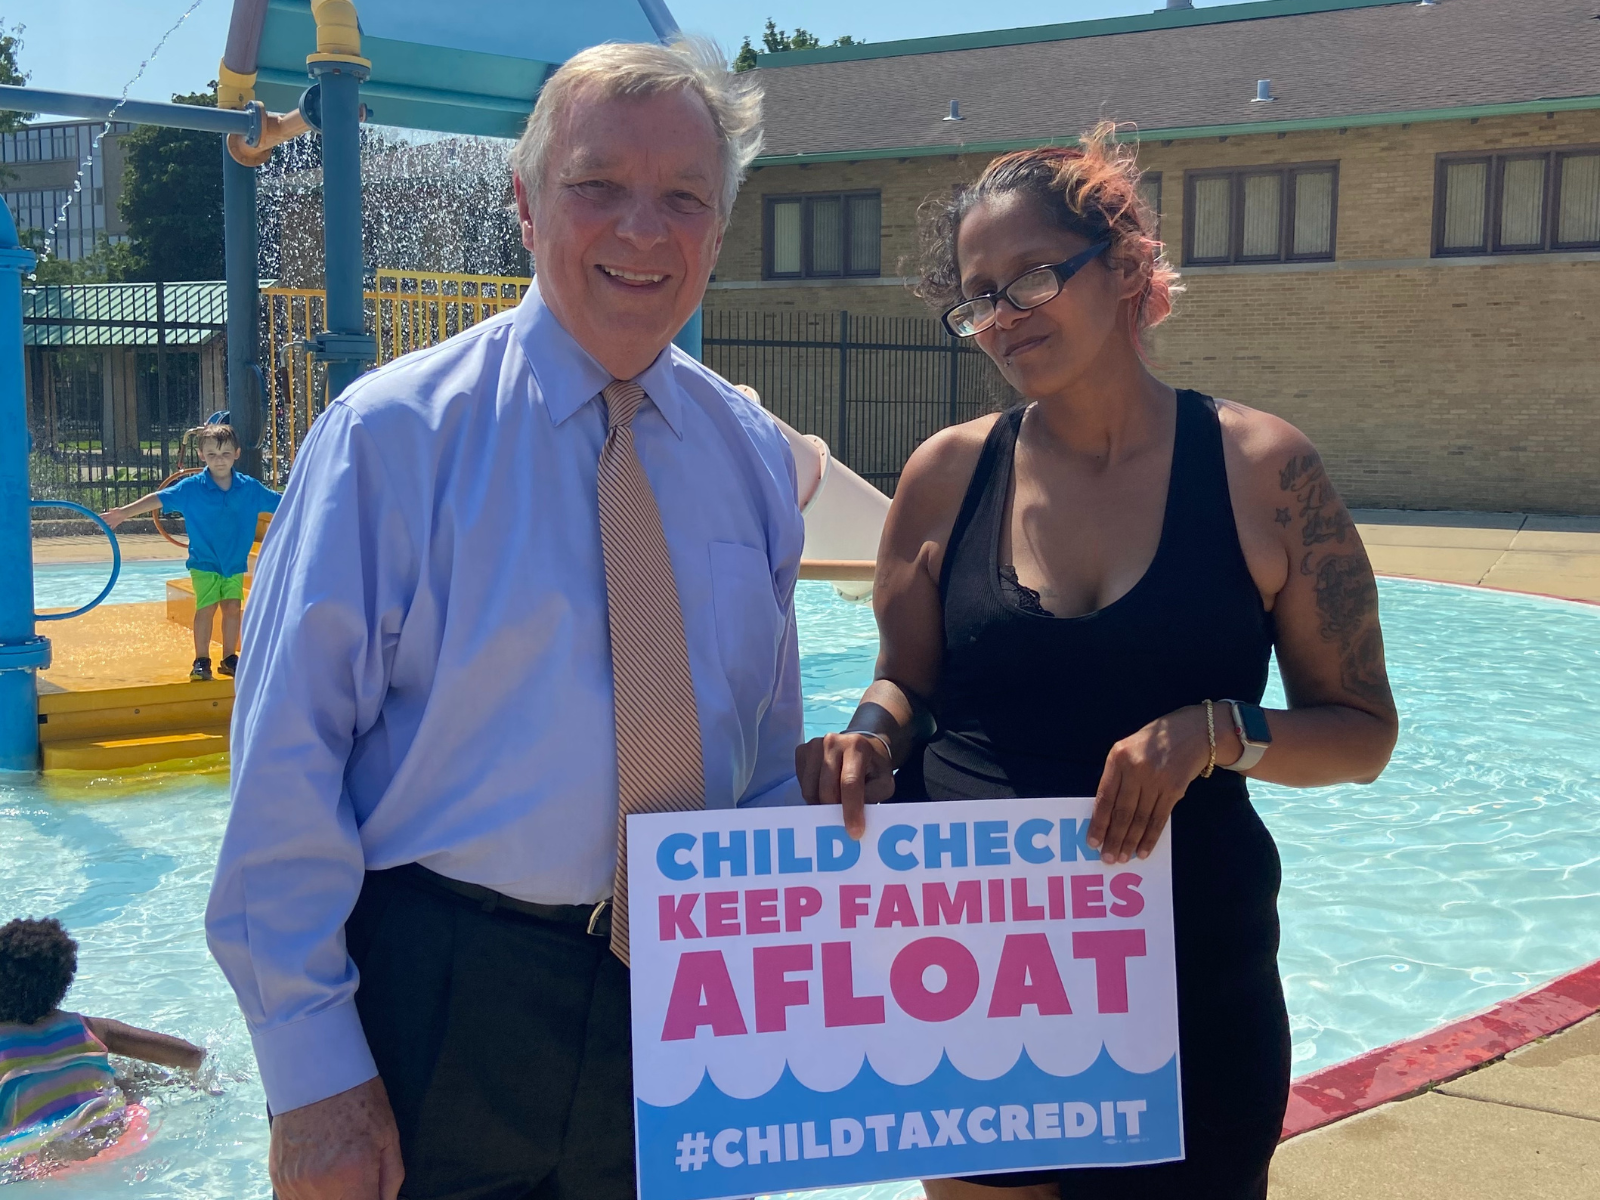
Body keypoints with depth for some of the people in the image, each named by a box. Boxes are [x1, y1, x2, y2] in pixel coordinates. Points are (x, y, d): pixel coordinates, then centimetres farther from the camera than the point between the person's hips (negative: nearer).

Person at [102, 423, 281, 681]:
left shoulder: (249, 488, -4)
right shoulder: (191, 488, -9)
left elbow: (282, 504, 4)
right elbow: (159, 499, -11)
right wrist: (125, 512, -19)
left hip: (236, 563, 2)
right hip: (204, 562, -2)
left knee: (232, 607, 4)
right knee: (206, 608, -6)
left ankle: (229, 658, 18)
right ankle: (201, 660, 5)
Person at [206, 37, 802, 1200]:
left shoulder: (752, 456, 4)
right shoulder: (394, 435, -10)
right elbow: (287, 762, -11)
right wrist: (312, 1072, -13)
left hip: (685, 1009, 4)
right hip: (434, 1011, -4)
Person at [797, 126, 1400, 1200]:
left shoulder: (1263, 469, -5)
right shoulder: (948, 474, 0)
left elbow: (1362, 730, -1)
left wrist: (1216, 730, -19)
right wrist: (872, 736, -10)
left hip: (1187, 974, -1)